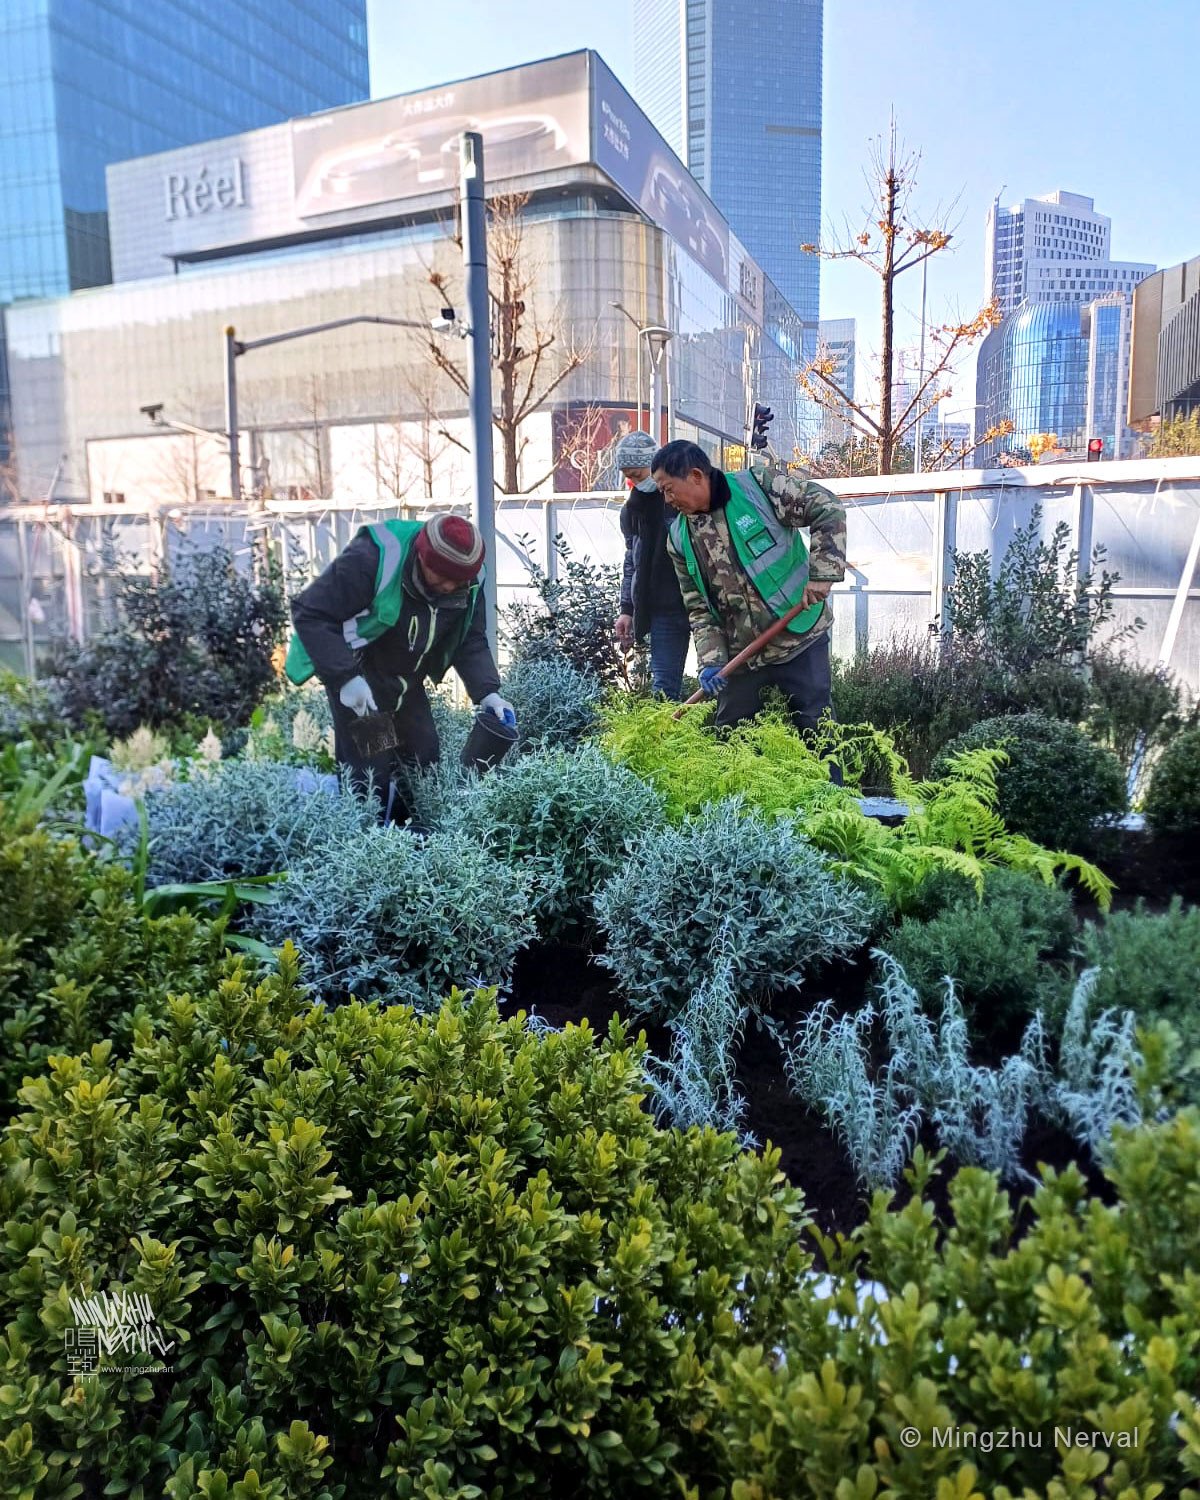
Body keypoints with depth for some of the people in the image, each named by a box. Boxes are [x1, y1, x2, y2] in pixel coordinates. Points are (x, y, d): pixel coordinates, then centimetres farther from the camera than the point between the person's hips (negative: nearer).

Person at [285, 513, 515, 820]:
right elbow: (310, 612, -27)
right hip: (355, 677, -6)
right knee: (371, 776, -7)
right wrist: (345, 677, -34)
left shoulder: (468, 580, -11)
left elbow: (471, 641, -2)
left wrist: (487, 692, -19)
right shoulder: (371, 559, -31)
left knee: (426, 763, 10)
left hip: (406, 682, 6)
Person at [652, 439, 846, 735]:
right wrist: (710, 660, -8)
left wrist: (822, 574, -19)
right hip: (740, 654, 4)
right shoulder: (679, 538, 2)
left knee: (818, 730, 4)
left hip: (801, 638, -4)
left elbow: (828, 510, -9)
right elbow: (698, 606, 4)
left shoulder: (759, 486, -12)